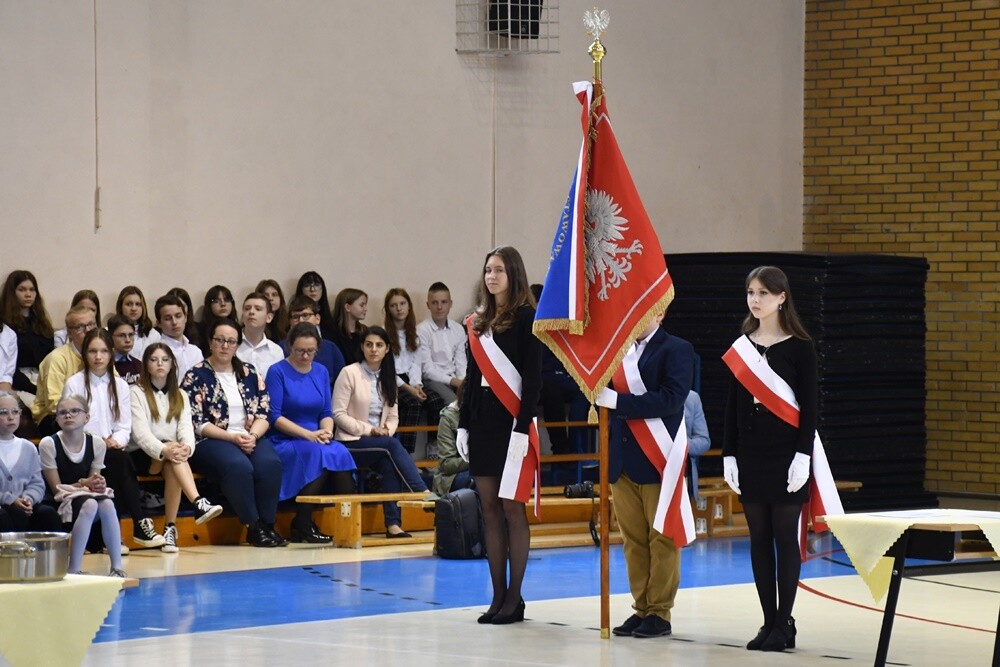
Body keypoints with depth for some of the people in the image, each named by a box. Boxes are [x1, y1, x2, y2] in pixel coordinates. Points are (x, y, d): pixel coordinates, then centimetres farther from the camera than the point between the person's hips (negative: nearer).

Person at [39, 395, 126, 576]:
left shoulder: (96, 444, 0)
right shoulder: (49, 444, -12)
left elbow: (94, 480, 2)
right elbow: (56, 488, -9)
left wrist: (98, 484, -22)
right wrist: (84, 484, -23)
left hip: (88, 495, 4)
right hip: (61, 503, -4)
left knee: (107, 504, -31)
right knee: (89, 504, -35)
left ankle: (117, 567, -24)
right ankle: (74, 569, -32)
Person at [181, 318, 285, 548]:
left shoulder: (250, 374, 16)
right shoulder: (196, 376, 3)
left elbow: (264, 414, 10)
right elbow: (197, 423, -5)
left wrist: (252, 436, -11)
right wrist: (233, 437, -15)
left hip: (251, 438, 4)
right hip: (211, 441, -4)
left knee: (269, 463, -30)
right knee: (238, 466, -36)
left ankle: (267, 524, -22)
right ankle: (253, 527, -26)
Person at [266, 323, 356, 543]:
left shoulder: (321, 372, 15)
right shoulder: (278, 372, -2)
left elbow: (326, 413, 15)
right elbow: (275, 417, -8)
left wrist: (326, 431, -8)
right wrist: (308, 435, -16)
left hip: (316, 440, 5)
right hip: (284, 443, -5)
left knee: (341, 453, -28)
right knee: (315, 453, -35)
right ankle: (303, 526, -28)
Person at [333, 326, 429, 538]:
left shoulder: (388, 377, 13)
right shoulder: (350, 373, -5)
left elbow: (393, 416, 15)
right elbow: (338, 414, -9)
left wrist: (387, 430, -8)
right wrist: (369, 430, -16)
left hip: (380, 443, 4)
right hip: (350, 442, -4)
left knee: (389, 463, -30)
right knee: (392, 445, -32)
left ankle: (393, 523, -33)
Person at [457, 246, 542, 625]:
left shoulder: (526, 318, -6)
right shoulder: (478, 321, 14)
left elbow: (533, 377, -10)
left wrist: (522, 428, -17)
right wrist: (463, 425, 11)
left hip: (511, 420, -7)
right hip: (481, 419, 7)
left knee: (511, 508, -4)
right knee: (490, 510, 6)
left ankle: (514, 598, 0)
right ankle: (498, 597, 9)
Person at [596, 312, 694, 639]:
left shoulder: (677, 350, -4)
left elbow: (670, 399, -18)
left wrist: (617, 400, -21)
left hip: (658, 460, -6)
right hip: (623, 461, 6)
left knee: (662, 539, 1)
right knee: (633, 539, 8)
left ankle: (660, 612, 5)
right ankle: (642, 608, 14)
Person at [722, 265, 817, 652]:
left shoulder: (799, 347, -5)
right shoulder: (741, 346, 8)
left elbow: (809, 405, -7)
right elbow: (733, 404, 9)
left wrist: (803, 456, -14)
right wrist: (729, 455, 4)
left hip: (786, 454, -5)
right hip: (750, 453, 5)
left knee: (785, 537, -1)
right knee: (759, 539, 6)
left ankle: (784, 623, 4)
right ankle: (769, 621, 11)